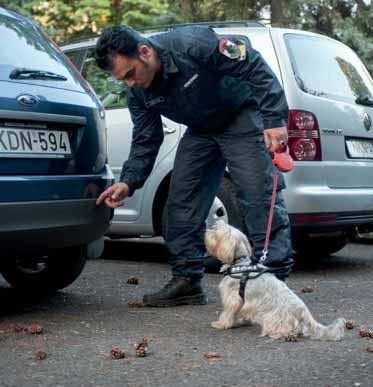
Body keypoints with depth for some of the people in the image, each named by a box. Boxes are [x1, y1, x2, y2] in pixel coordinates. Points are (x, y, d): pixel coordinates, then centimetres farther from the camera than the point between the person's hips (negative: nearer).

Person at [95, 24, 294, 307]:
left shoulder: (192, 43, -32)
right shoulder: (138, 93, -10)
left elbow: (255, 68, -28)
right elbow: (146, 142, -2)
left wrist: (275, 119, -33)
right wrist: (128, 182, -17)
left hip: (243, 116, -7)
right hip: (202, 130, 7)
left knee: (260, 196, -15)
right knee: (182, 200, 0)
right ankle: (187, 281, 8)